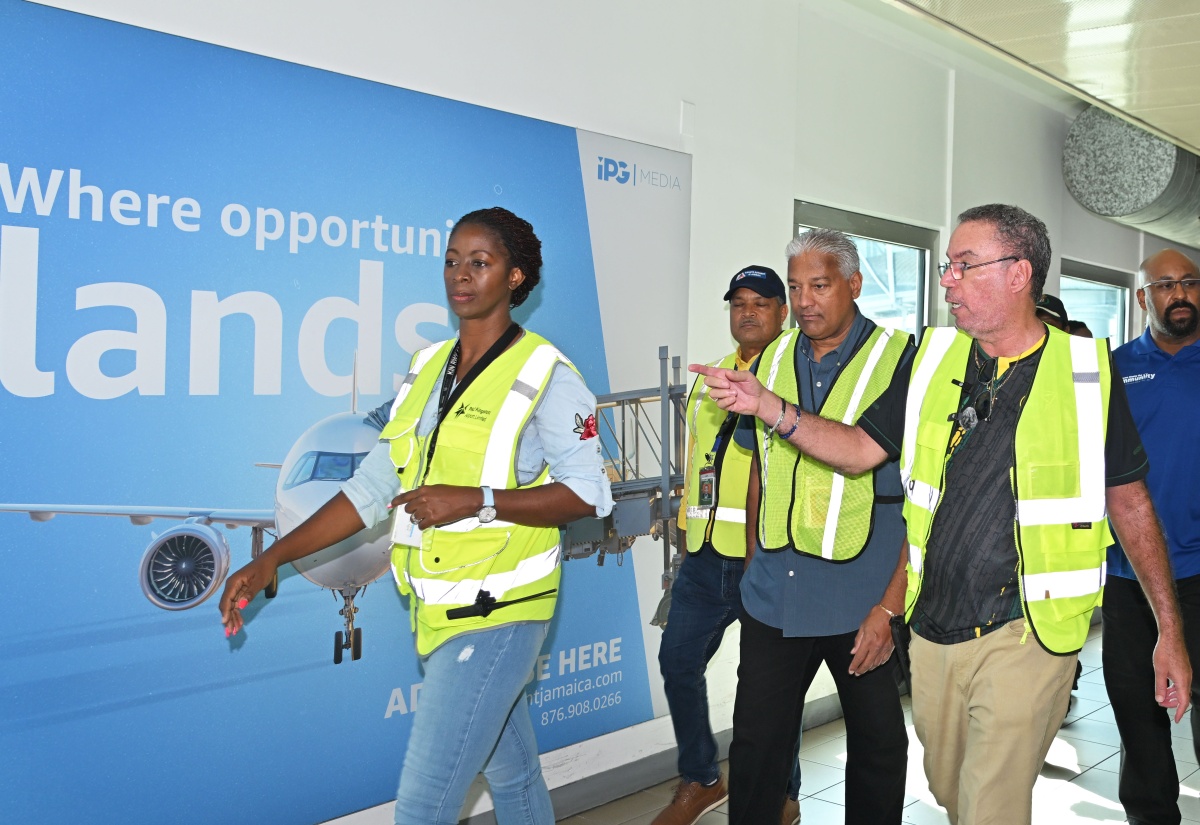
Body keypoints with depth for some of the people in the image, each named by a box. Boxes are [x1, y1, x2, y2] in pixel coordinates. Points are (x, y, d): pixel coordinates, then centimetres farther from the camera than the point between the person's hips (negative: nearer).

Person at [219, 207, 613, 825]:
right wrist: (272, 559, 2)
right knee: (512, 772, 21)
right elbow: (372, 487, 9)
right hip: (437, 611, 7)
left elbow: (587, 493, -12)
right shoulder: (426, 370, 10)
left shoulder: (545, 374, -9)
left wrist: (477, 500, -21)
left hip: (497, 612, -6)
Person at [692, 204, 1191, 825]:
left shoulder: (1086, 372, -6)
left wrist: (1170, 632, 1)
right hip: (933, 629, 5)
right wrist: (765, 405, -7)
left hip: (1023, 635, -4)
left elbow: (1129, 501, 1)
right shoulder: (933, 359, 5)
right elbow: (859, 449, 7)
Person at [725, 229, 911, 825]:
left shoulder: (901, 362, -7)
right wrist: (755, 565, 12)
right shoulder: (772, 360, 7)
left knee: (877, 745, 13)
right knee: (755, 747, 10)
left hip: (863, 603, -3)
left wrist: (891, 605, -14)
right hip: (772, 598, 4)